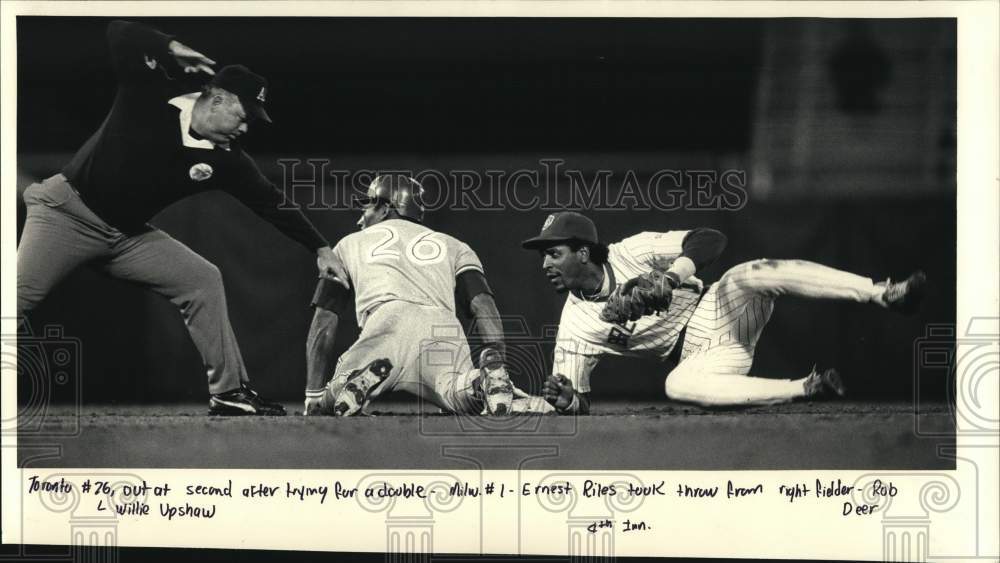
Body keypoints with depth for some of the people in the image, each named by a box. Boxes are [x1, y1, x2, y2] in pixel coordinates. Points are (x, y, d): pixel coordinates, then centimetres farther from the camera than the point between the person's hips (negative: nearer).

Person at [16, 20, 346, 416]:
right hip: (68, 212, -6)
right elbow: (120, 33, -19)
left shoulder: (224, 159, -1)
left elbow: (271, 202, 4)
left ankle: (228, 391, 3)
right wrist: (171, 50, -32)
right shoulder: (150, 94, -13)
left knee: (203, 279, -1)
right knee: (19, 294, -21)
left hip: (129, 234, 6)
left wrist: (320, 249, 2)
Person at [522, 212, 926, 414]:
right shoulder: (574, 328, -3)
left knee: (755, 273, -33)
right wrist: (565, 401, -27)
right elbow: (578, 402, -2)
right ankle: (807, 389, -34)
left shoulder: (630, 253, -8)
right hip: (700, 355, 1)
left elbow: (709, 240, -16)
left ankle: (886, 294, -41)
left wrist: (669, 277, -35)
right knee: (678, 384, -37)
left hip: (719, 311, 0)